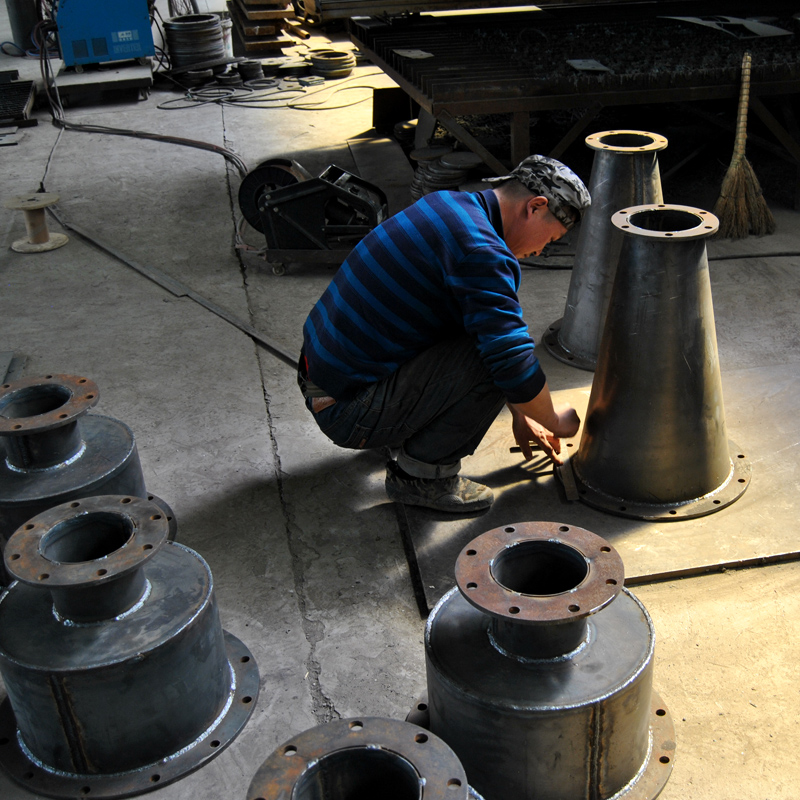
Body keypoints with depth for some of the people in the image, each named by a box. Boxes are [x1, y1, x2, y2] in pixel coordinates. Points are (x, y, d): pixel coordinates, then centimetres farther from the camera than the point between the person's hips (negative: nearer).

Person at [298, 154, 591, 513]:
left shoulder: (450, 204, 11)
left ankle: (404, 434, 20)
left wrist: (520, 416, 26)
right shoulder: (480, 251, -21)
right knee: (490, 353, -18)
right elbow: (513, 363, -24)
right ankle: (421, 475, -3)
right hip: (348, 411, -10)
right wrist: (554, 423, -1)